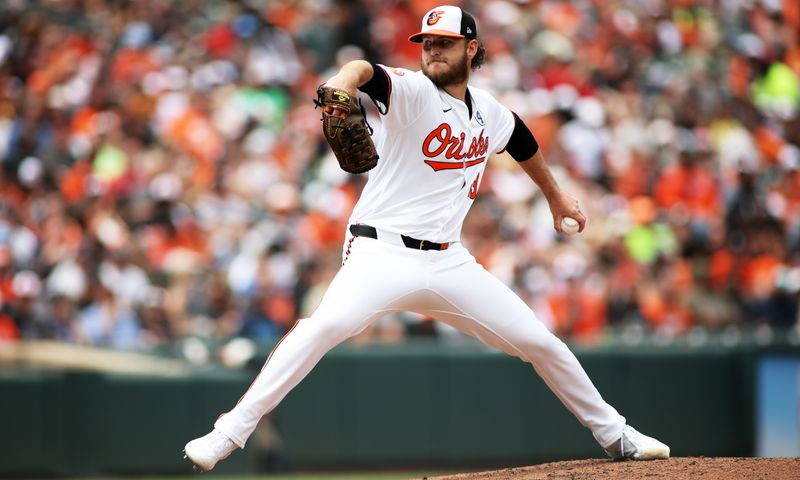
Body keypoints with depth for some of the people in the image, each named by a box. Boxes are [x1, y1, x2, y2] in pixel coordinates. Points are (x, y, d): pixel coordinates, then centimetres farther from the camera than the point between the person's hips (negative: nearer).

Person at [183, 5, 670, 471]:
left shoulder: (491, 113, 10)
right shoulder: (411, 92, -8)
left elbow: (523, 142, 34)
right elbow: (364, 71, -31)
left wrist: (555, 195, 46)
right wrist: (339, 90, -55)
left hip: (448, 261, 5)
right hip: (383, 253, -5)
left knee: (540, 342, 4)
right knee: (328, 323, -32)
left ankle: (615, 436, 25)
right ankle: (229, 433, -31)